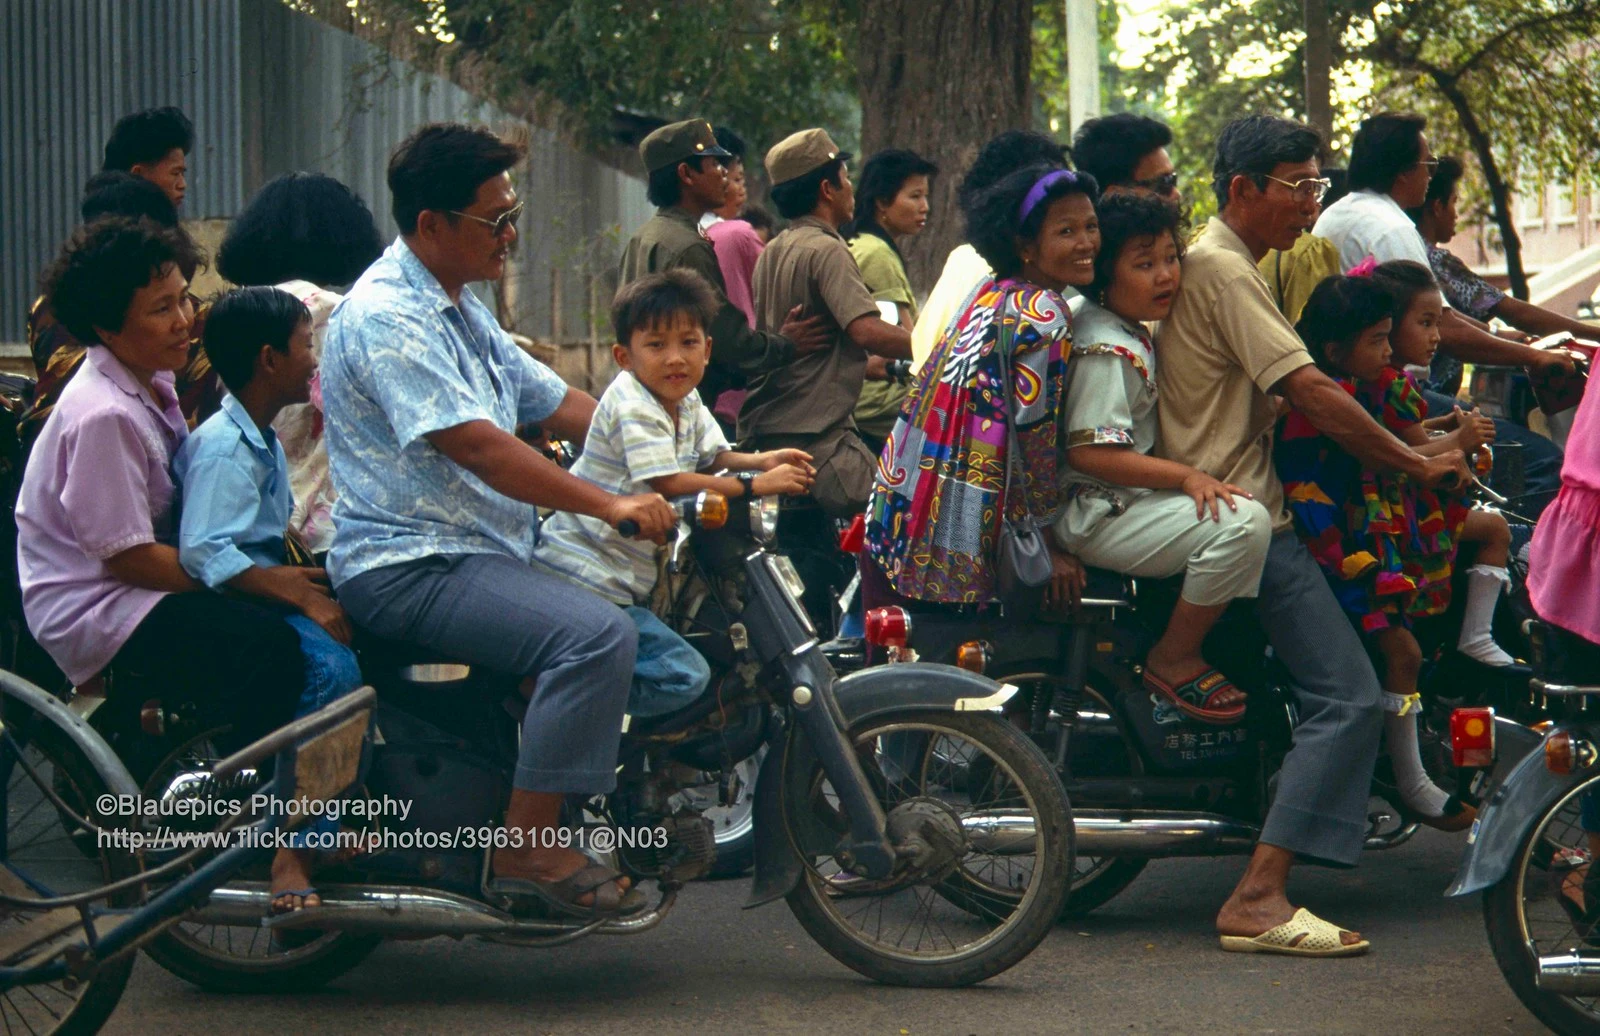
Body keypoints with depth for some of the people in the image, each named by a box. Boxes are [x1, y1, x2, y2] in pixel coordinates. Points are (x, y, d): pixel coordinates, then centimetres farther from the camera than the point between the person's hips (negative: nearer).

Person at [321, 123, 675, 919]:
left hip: (481, 552, 11)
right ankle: (529, 850, -23)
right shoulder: (387, 314, -16)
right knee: (594, 635, -29)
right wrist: (608, 504, -28)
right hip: (408, 566, -11)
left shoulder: (458, 311, 18)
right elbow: (475, 444, -25)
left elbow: (555, 403, 18)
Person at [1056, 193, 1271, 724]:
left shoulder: (1130, 331, 14)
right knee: (1243, 520, -27)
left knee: (1248, 514, 24)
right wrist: (1186, 476, -26)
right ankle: (1174, 661, -12)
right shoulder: (1105, 350, -20)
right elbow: (1089, 452, -27)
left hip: (1124, 502, 11)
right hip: (1095, 515, -11)